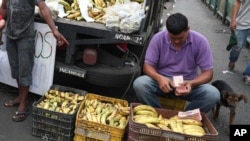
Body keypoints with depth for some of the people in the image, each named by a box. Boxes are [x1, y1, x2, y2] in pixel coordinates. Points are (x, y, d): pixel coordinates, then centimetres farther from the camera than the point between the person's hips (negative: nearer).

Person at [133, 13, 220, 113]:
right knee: (139, 84, -30)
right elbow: (148, 66, -8)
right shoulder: (158, 38, -11)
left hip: (188, 83, 0)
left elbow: (208, 72, -10)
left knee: (213, 94, -28)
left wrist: (192, 83, -32)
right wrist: (159, 78, -31)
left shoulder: (200, 41, -13)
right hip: (162, 81, 0)